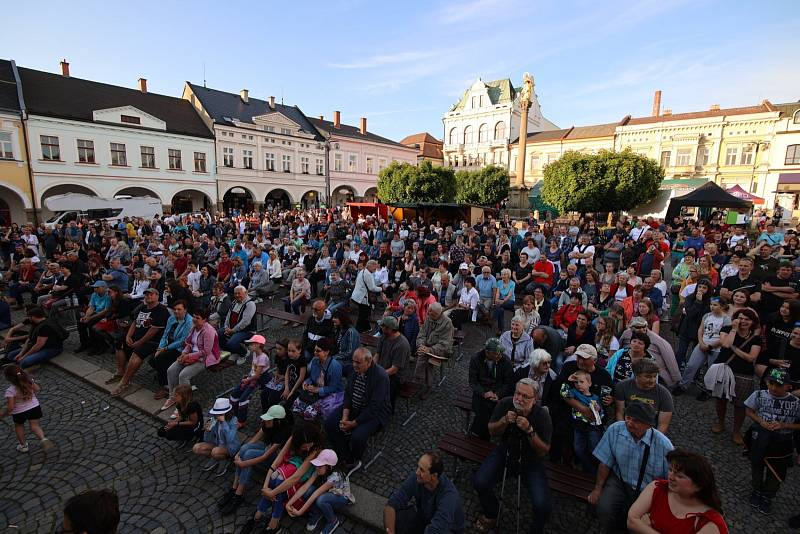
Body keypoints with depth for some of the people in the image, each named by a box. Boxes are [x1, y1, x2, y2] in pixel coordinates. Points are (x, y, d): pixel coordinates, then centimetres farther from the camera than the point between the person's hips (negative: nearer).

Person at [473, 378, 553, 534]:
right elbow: (492, 432, -4)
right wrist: (504, 421, -24)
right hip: (505, 450, 2)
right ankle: (491, 515, 17)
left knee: (542, 506, -21)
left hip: (530, 459, -2)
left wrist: (529, 430, -32)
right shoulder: (505, 403, -16)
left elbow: (543, 451, -16)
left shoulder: (542, 415, -21)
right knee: (479, 483, -18)